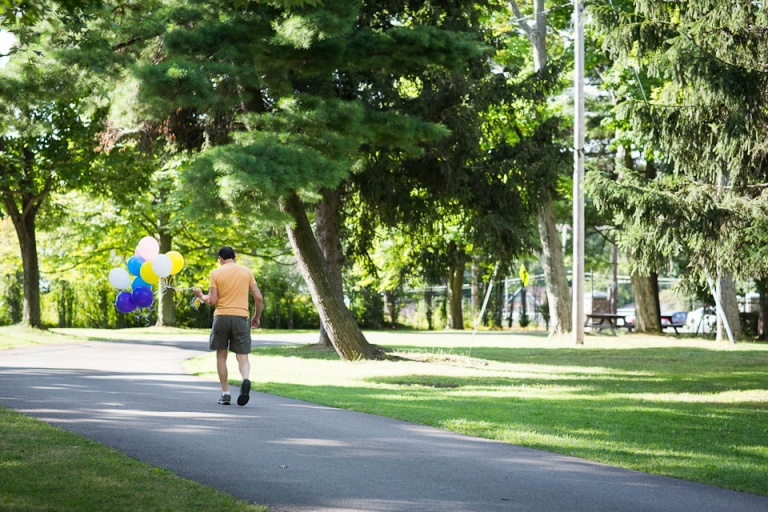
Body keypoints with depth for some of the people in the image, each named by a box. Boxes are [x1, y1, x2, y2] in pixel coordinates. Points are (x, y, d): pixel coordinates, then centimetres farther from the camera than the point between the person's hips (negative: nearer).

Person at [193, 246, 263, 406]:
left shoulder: (215, 273, 2)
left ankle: (225, 393, 10)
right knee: (242, 356, 3)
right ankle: (246, 380, -28)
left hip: (221, 316, -1)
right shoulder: (246, 271, 7)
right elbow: (258, 297, 4)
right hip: (241, 317, 1)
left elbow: (212, 300, -4)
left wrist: (201, 295, 16)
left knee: (221, 355, 12)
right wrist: (257, 317, 17)